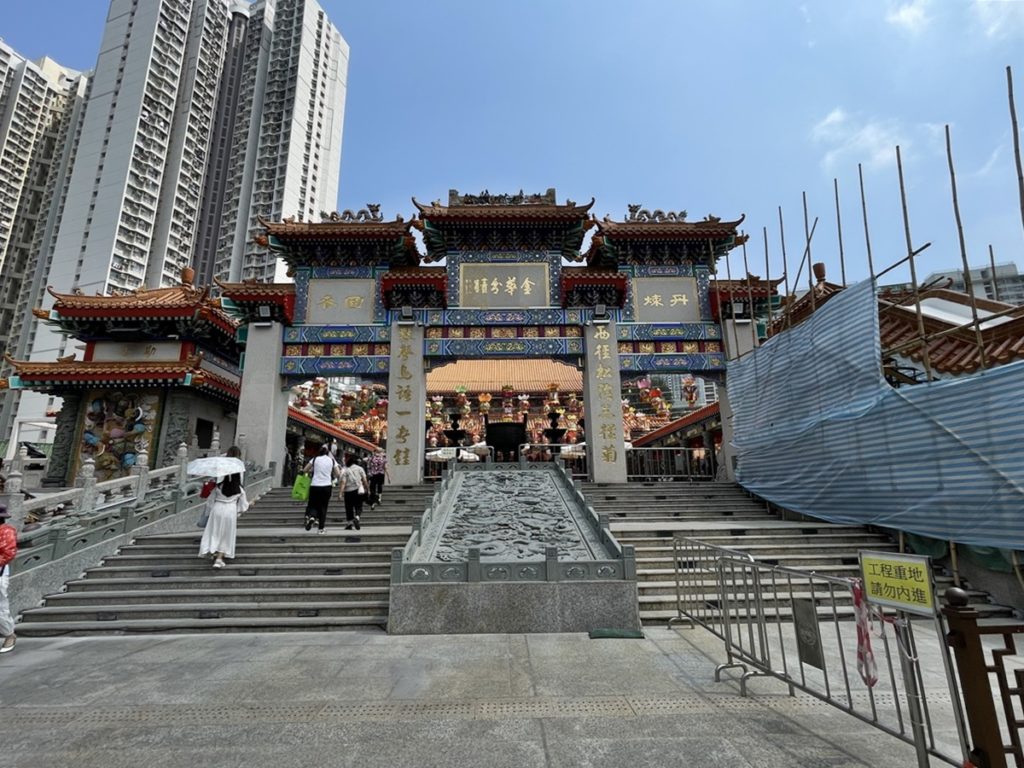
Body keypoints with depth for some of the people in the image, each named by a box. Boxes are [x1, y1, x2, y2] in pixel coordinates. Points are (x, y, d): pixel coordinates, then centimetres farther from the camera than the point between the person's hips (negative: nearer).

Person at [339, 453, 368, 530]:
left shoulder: (344, 470, -5)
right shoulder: (359, 468, 2)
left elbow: (343, 482, -12)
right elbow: (364, 480, 2)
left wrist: (341, 492, -13)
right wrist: (367, 488, 13)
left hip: (348, 491, -1)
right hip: (358, 490, 1)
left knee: (349, 508, 10)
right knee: (358, 506, 8)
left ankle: (349, 524, 14)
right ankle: (356, 517, -19)